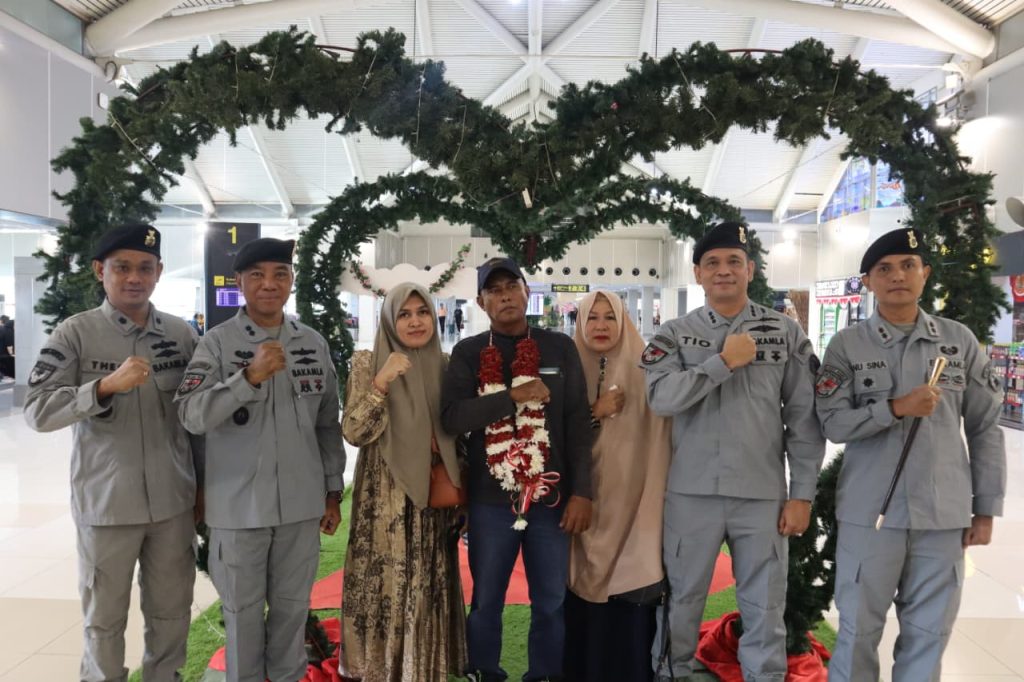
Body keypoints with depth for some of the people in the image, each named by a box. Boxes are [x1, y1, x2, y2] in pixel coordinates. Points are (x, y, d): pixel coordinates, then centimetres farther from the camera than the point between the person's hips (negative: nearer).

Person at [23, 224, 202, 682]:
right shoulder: (75, 333, -7)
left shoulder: (182, 334, 2)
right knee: (104, 619, 13)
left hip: (173, 501, 3)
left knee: (172, 613, 16)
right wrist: (106, 385, -28)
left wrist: (203, 486, 10)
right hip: (105, 503, -3)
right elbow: (37, 411, -14)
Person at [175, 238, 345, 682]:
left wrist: (333, 492, 9)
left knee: (293, 606, 16)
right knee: (243, 611, 13)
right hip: (238, 504, -2)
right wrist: (251, 376, -30)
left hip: (301, 503, 3)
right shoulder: (217, 342, -7)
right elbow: (192, 416, -19)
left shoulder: (315, 344, 3)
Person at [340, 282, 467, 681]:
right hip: (386, 501, -3)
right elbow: (353, 433, -13)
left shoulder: (446, 365, 6)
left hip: (435, 496, 4)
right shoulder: (368, 363, -5)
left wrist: (459, 487, 9)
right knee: (385, 585, 1)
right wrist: (380, 384, -26)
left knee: (429, 587, 11)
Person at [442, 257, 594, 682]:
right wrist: (513, 396, -19)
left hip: (552, 496, 0)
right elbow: (452, 417, -11)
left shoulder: (560, 348, 4)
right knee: (486, 602, 11)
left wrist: (581, 490, -4)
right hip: (490, 499, 0)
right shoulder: (468, 353, 3)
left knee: (551, 602, 10)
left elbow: (578, 423, 2)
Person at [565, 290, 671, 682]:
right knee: (582, 587, 5)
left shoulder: (643, 371, 1)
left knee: (630, 590, 1)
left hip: (631, 496, -1)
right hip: (583, 498, 1)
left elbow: (657, 436, -2)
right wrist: (595, 412, -11)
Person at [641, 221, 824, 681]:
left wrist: (802, 494, -1)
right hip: (691, 493, 0)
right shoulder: (674, 335, 2)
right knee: (680, 602, 13)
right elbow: (661, 397, -15)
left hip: (763, 495, 1)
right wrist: (725, 361, -15)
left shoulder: (786, 333, 3)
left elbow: (804, 420, 2)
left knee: (765, 611, 12)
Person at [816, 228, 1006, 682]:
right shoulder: (847, 345, -1)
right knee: (859, 629, 8)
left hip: (944, 513, 2)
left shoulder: (960, 340, 4)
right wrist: (896, 407, -19)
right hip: (869, 511, -2)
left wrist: (986, 509, 5)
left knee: (929, 632, 12)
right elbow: (832, 423, -7)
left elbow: (985, 428, 6)